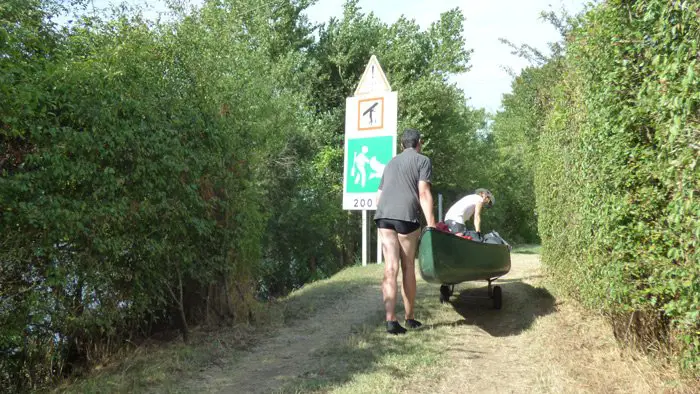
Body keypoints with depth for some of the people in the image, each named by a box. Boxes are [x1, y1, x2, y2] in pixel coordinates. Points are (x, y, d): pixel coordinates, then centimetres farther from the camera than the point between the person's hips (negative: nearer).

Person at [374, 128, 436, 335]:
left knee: (390, 268, 0)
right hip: (406, 216, -4)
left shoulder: (391, 163, 28)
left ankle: (391, 319, -9)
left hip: (383, 216, 4)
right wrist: (431, 224, -8)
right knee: (408, 268, 9)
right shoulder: (423, 161, 10)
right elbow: (424, 193, -4)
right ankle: (409, 317, 21)